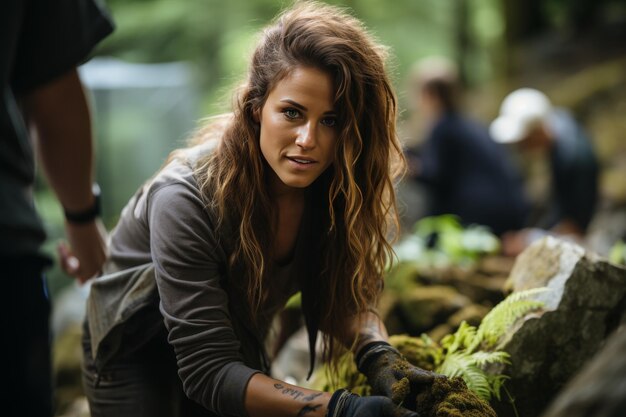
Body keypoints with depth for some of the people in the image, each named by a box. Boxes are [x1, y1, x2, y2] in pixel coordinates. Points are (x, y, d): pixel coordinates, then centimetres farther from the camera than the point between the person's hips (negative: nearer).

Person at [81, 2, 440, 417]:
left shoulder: (336, 187, -22)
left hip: (240, 348, 5)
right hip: (136, 354, -5)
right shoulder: (187, 198, -37)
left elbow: (344, 296, -11)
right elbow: (209, 373, -37)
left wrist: (378, 354, -33)